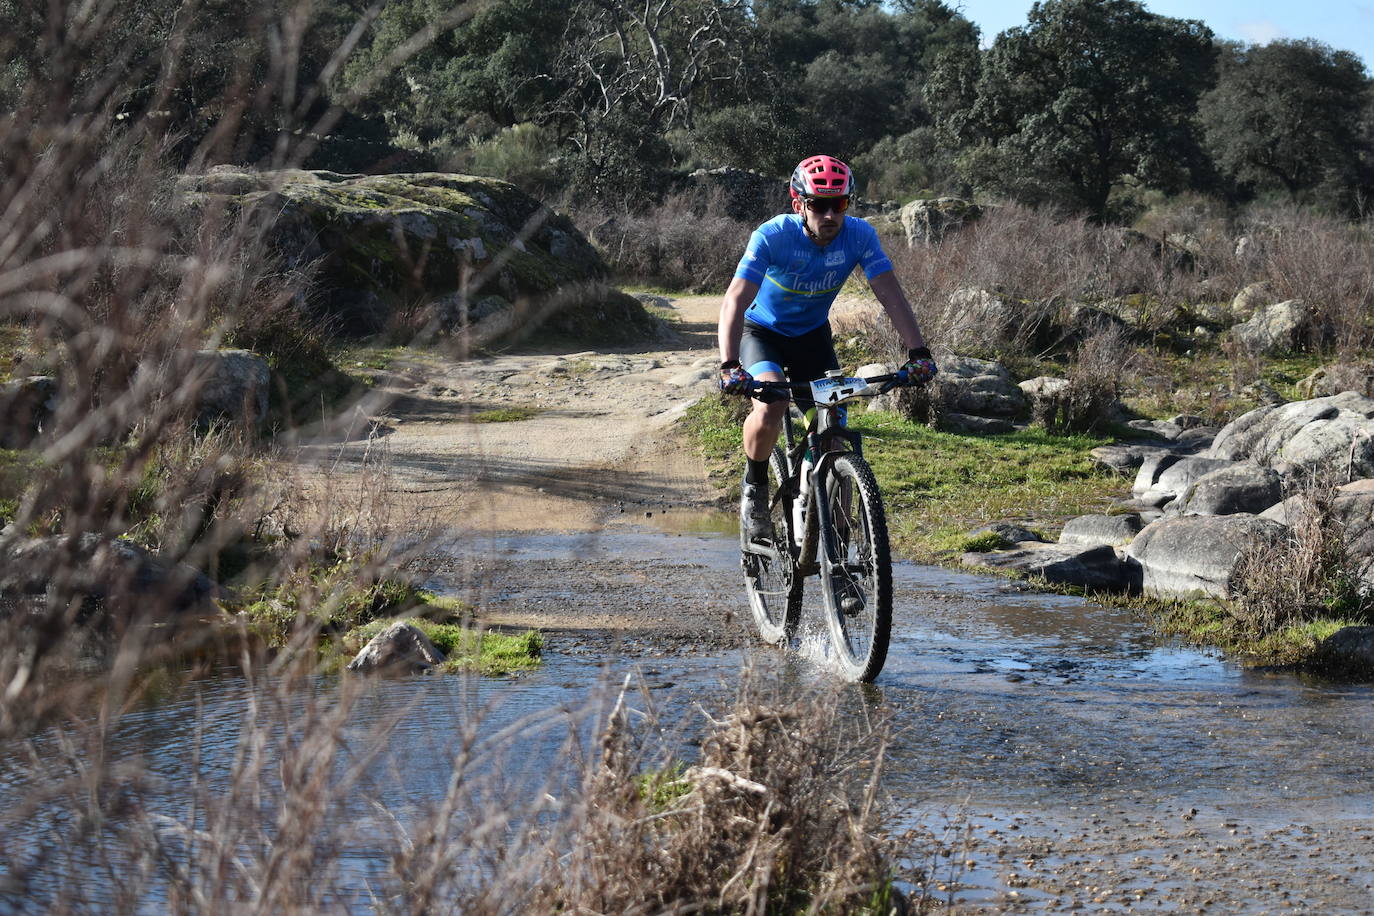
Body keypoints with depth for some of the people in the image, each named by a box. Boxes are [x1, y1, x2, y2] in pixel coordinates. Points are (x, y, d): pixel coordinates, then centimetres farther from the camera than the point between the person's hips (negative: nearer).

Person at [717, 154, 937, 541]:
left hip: (812, 335, 3)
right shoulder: (773, 236, -30)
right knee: (770, 410, -30)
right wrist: (729, 365, -50)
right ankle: (754, 486, -3)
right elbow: (735, 301, -36)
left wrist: (918, 352, -37)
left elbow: (891, 294, -23)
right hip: (762, 331, -3)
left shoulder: (859, 235, -21)